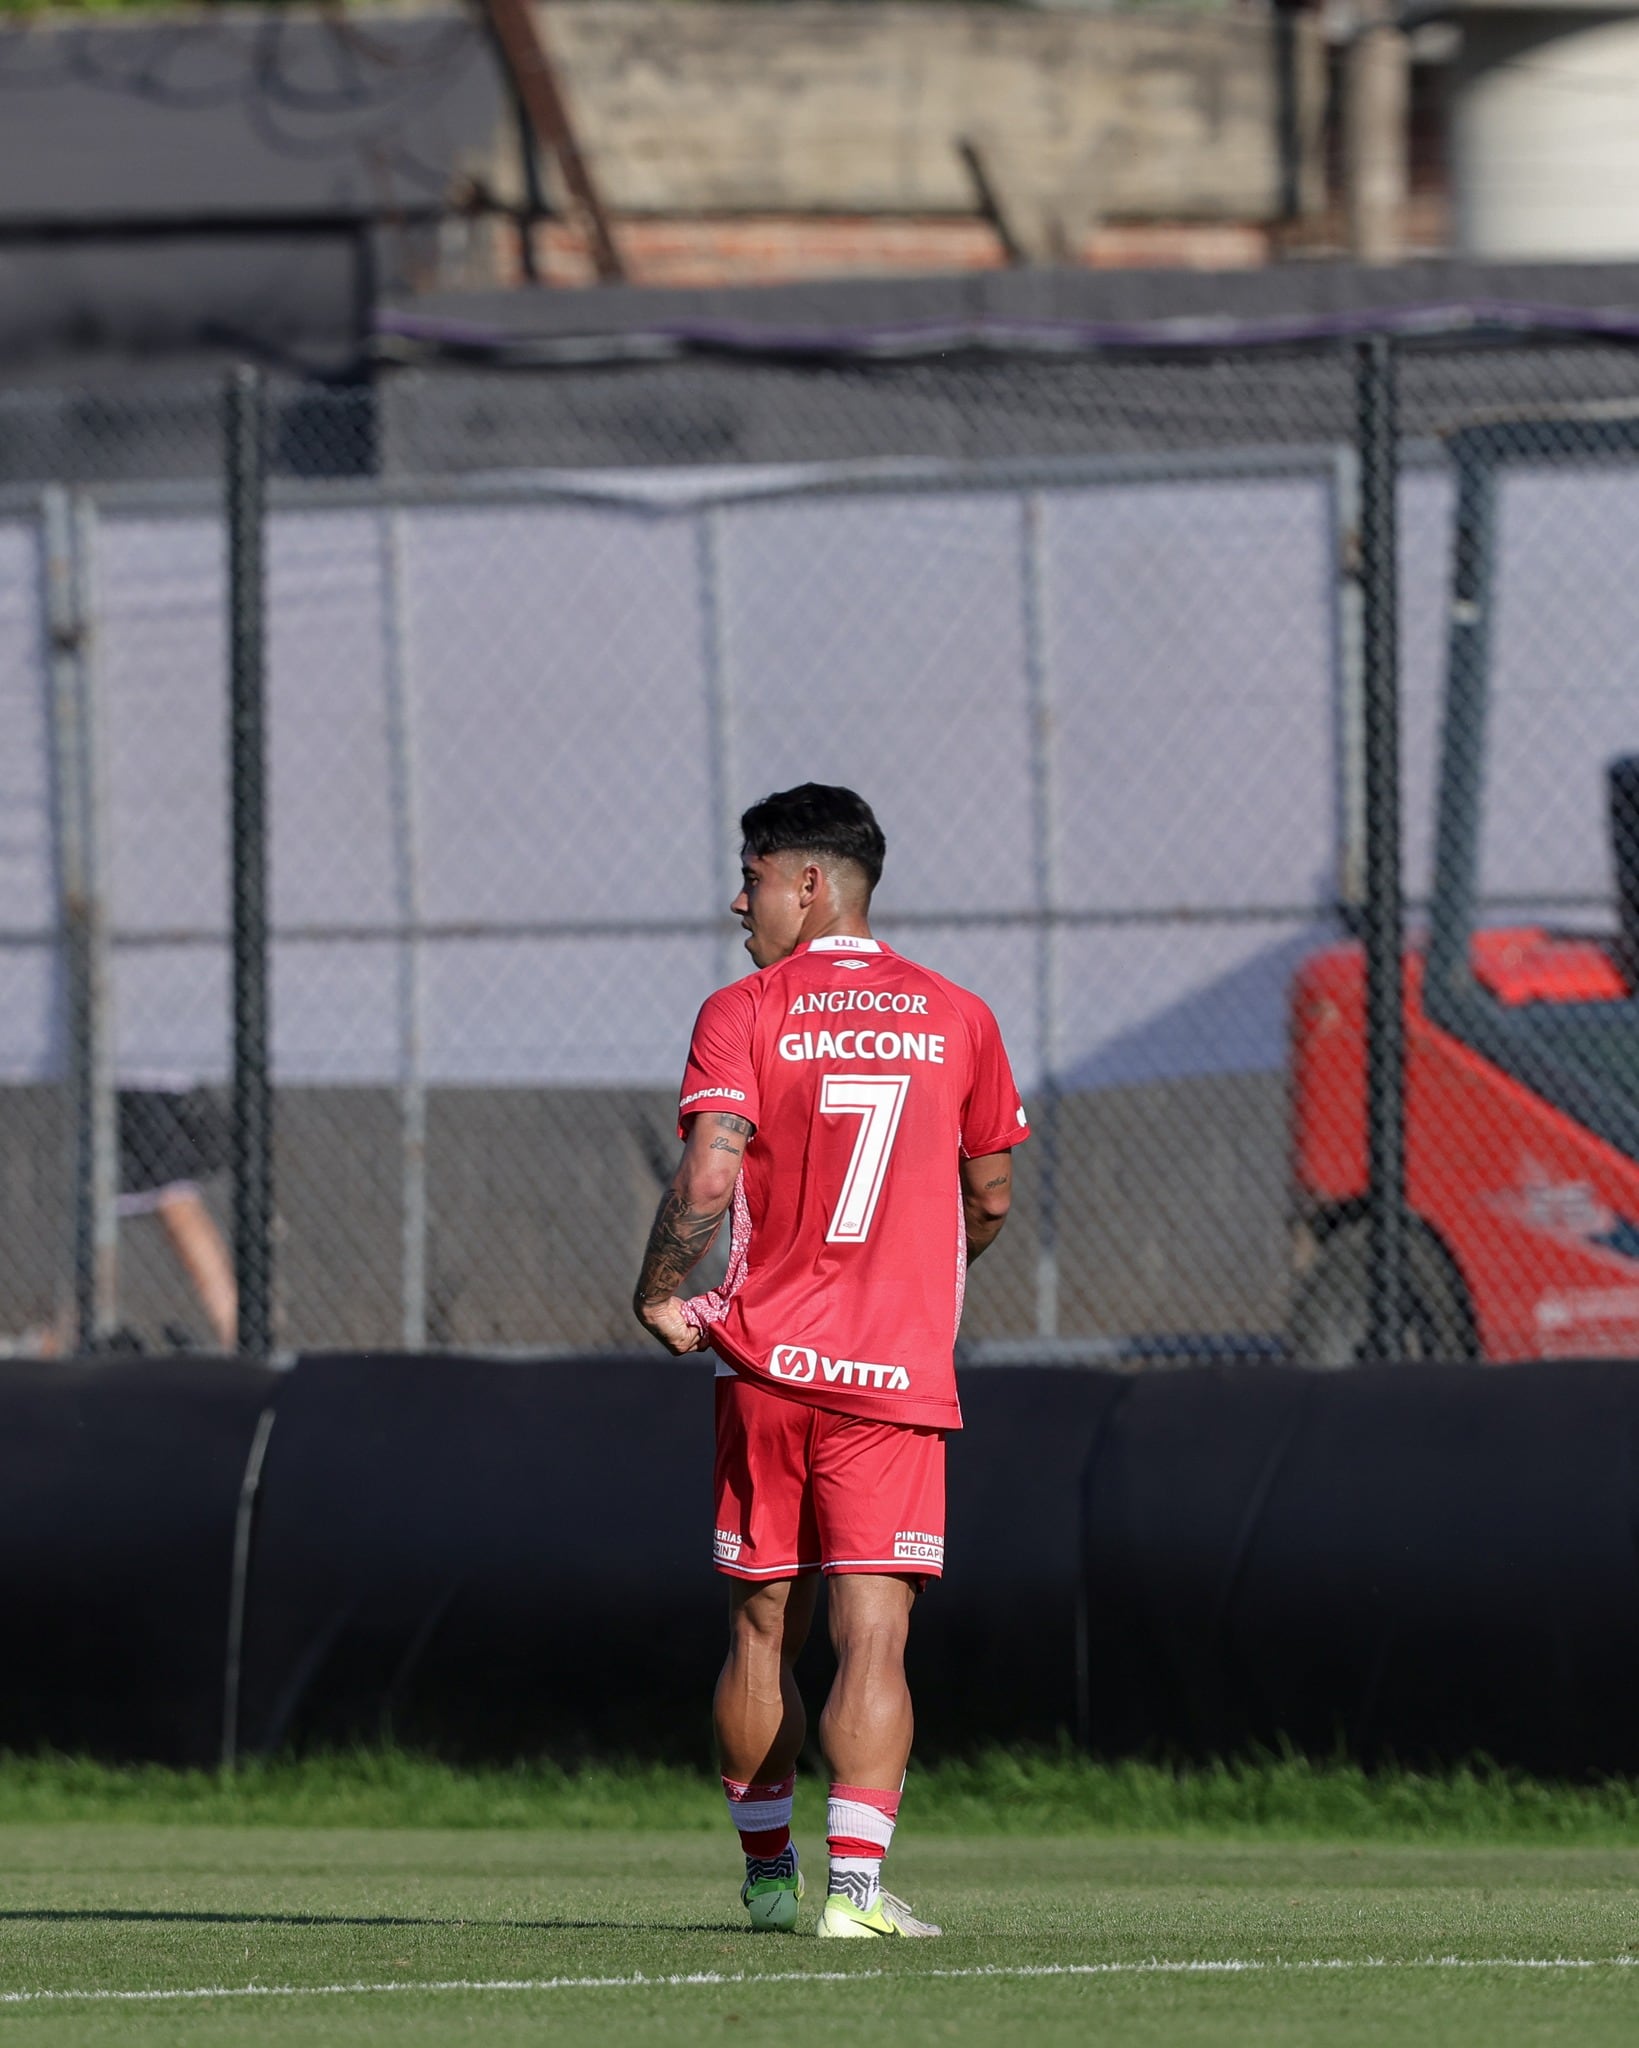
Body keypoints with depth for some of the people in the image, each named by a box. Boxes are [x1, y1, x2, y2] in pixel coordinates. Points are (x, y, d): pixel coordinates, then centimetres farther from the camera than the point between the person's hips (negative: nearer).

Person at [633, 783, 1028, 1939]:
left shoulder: (742, 1017, -3)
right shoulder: (957, 1018, 5)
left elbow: (709, 1178, -16)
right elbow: (991, 1202, 13)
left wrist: (658, 1293, -1)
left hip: (765, 1365, 0)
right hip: (899, 1370, 0)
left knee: (763, 1631, 12)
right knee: (872, 1638, -5)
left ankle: (768, 1875, 21)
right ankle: (855, 1884, -17)